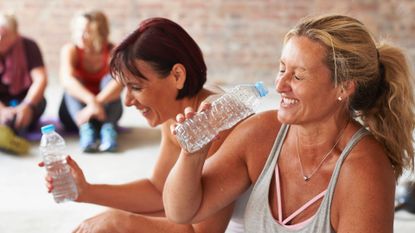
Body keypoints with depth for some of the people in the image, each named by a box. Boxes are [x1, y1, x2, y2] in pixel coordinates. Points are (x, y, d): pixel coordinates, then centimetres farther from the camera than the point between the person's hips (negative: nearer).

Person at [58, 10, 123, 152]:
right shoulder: (70, 50, -14)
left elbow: (119, 83, -34)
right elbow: (66, 79, -34)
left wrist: (97, 103, -49)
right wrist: (91, 100, -49)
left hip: (106, 109, 0)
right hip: (74, 112, 1)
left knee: (110, 78, -24)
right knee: (73, 83, -25)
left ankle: (108, 127, -42)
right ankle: (85, 128, -45)